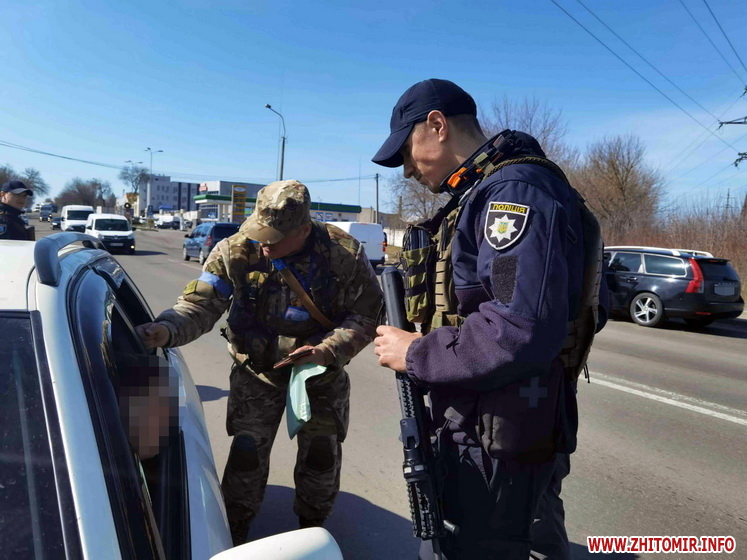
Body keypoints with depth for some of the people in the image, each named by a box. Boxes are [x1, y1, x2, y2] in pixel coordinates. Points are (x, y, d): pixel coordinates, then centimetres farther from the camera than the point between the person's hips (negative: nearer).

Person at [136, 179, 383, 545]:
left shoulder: (345, 255, -21)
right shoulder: (235, 251, -20)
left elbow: (367, 314, -13)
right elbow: (201, 304, -19)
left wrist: (328, 351, -26)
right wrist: (167, 329, -40)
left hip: (322, 375, 1)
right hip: (257, 372, 0)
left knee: (321, 456, 12)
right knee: (246, 454, 4)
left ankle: (312, 527, 42)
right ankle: (234, 532, 32)